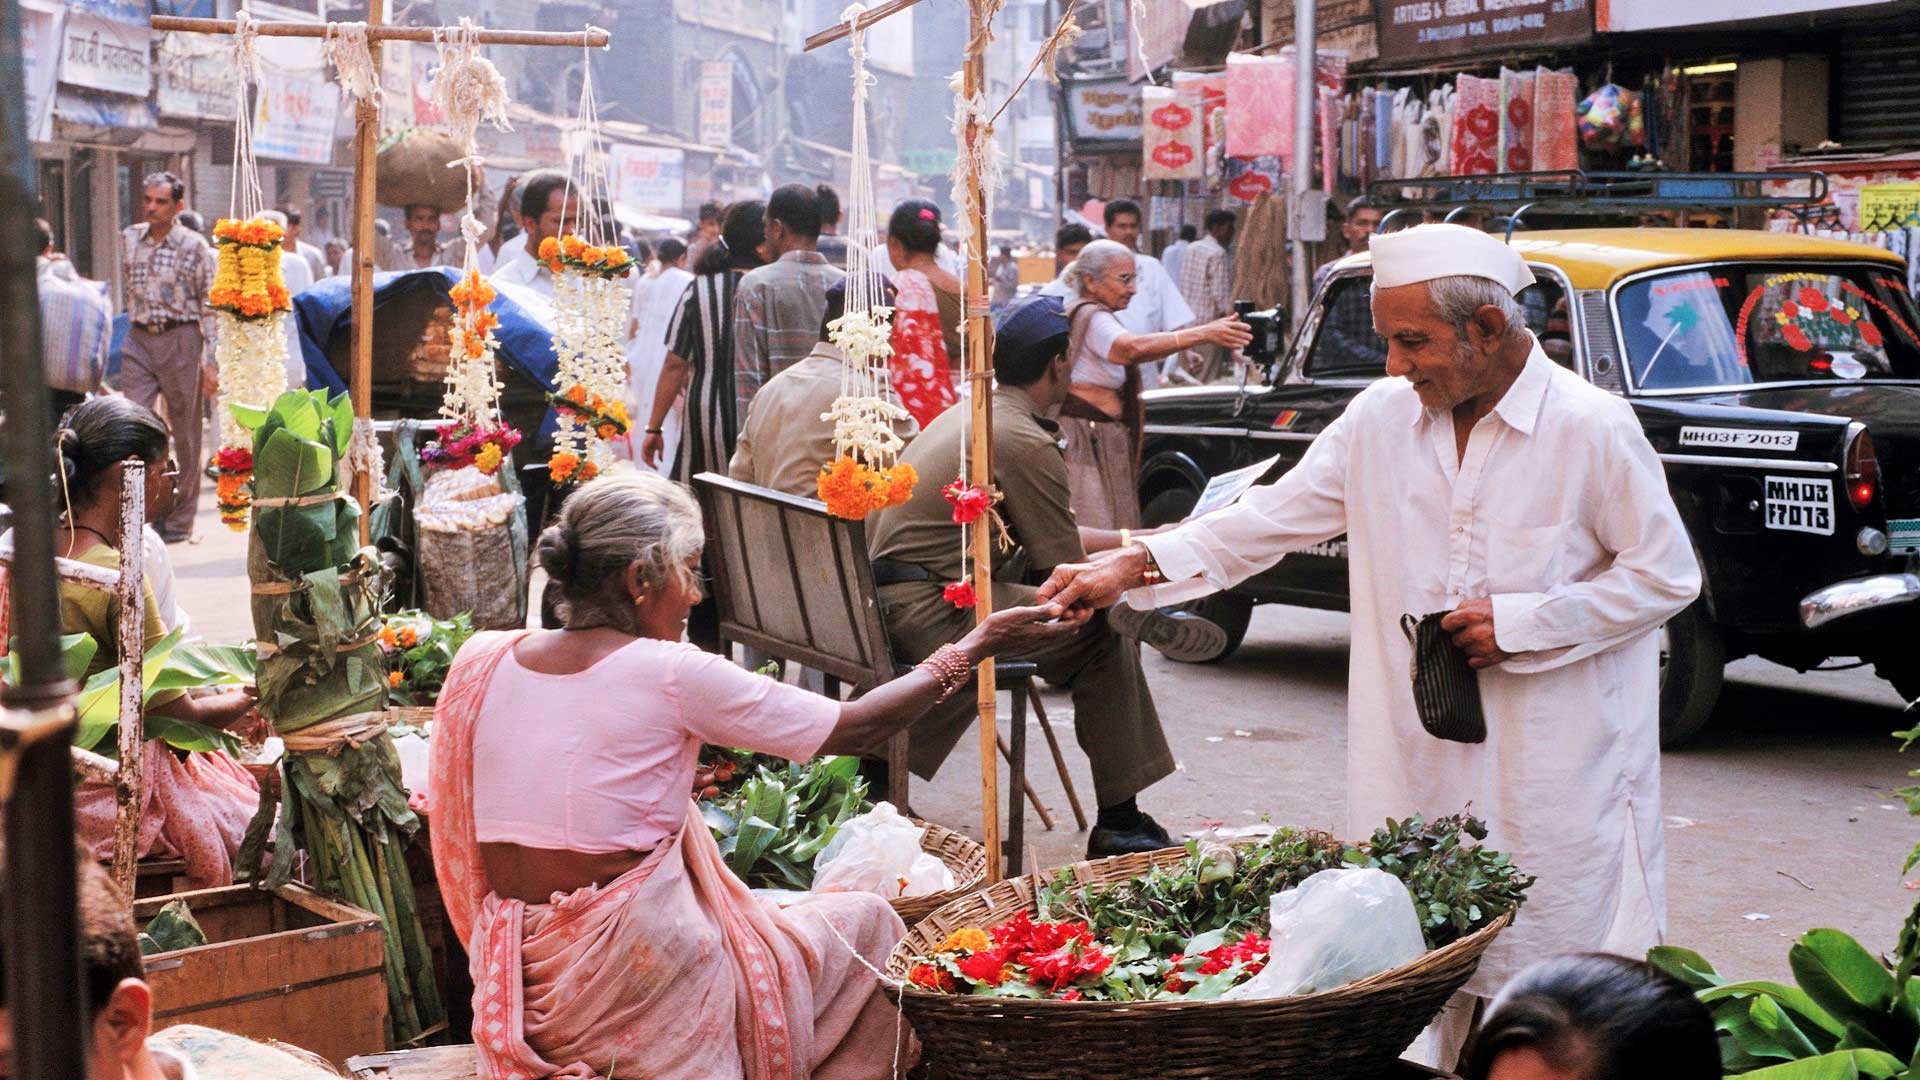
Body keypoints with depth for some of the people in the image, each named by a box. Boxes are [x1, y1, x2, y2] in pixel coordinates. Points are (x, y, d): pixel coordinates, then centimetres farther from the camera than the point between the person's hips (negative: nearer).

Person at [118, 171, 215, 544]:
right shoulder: (129, 239, 10)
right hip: (139, 339, 3)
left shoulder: (194, 246, -3)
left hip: (181, 338, -3)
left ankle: (180, 519, 12)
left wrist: (209, 361, -8)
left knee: (186, 432, 2)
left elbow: (210, 306, -3)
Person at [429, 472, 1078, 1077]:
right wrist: (977, 647, 6)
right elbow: (854, 728, -6)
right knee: (868, 924, 15)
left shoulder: (479, 661, 2)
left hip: (516, 981, 7)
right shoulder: (668, 674, -14)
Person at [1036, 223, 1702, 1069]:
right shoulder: (1382, 417, 4)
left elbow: (1668, 575, -4)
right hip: (1417, 768, 4)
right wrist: (1136, 565, -3)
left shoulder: (1593, 428, -9)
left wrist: (1523, 623, -12)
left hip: (1556, 771, -4)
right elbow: (1271, 517, 8)